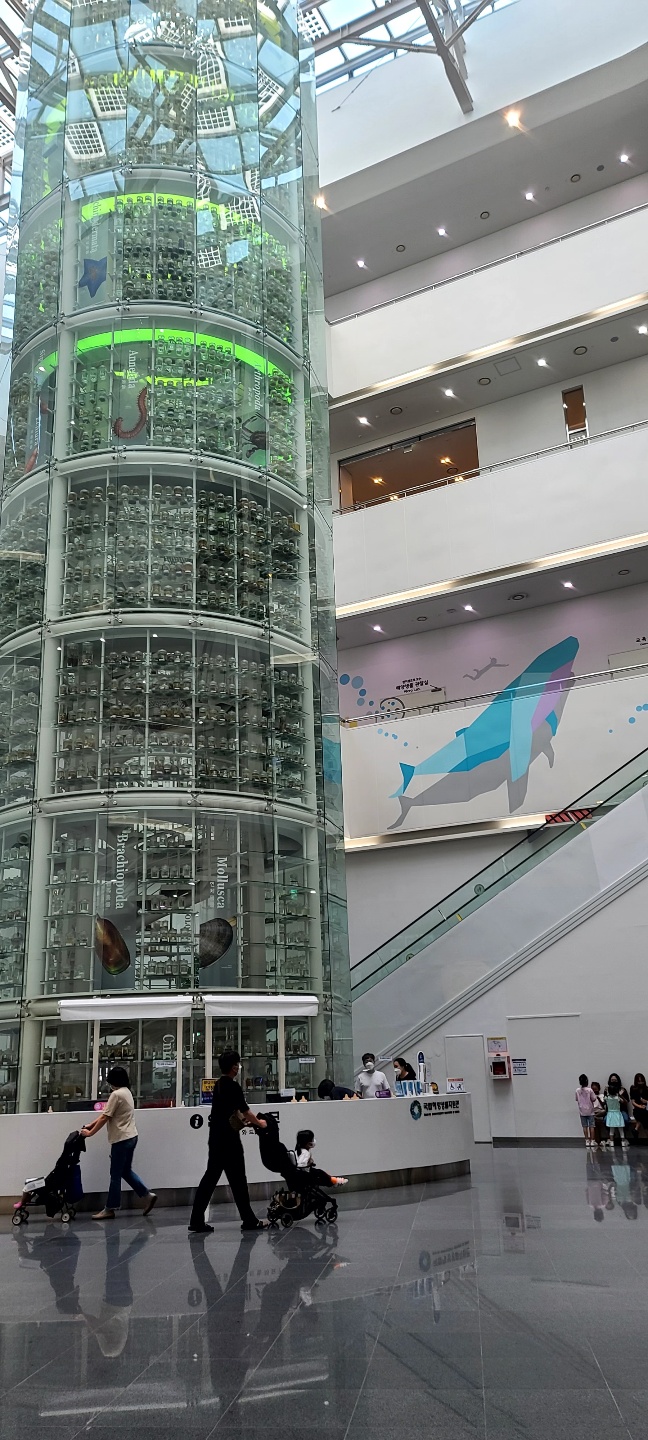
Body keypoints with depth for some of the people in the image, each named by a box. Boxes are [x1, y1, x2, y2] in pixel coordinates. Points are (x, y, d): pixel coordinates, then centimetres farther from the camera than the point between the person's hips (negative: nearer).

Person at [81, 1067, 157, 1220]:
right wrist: (90, 1125, 15)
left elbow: (105, 1117, -15)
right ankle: (147, 1195, 14)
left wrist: (90, 1133, -5)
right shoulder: (126, 1092, 14)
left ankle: (110, 1209, 8)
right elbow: (106, 1114, 17)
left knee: (115, 1174, 0)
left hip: (121, 1139, -9)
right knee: (126, 1171, 17)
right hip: (131, 1137, 9)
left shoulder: (116, 1094, -16)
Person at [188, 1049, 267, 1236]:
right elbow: (245, 1110, -8)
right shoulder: (233, 1086, -15)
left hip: (216, 1139, 8)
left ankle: (197, 1221, 5)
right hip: (228, 1140, -8)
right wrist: (259, 1123, 8)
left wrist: (246, 1120, 25)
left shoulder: (219, 1084, 13)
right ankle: (249, 1220, 8)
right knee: (238, 1180, 0)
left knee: (210, 1178, 8)